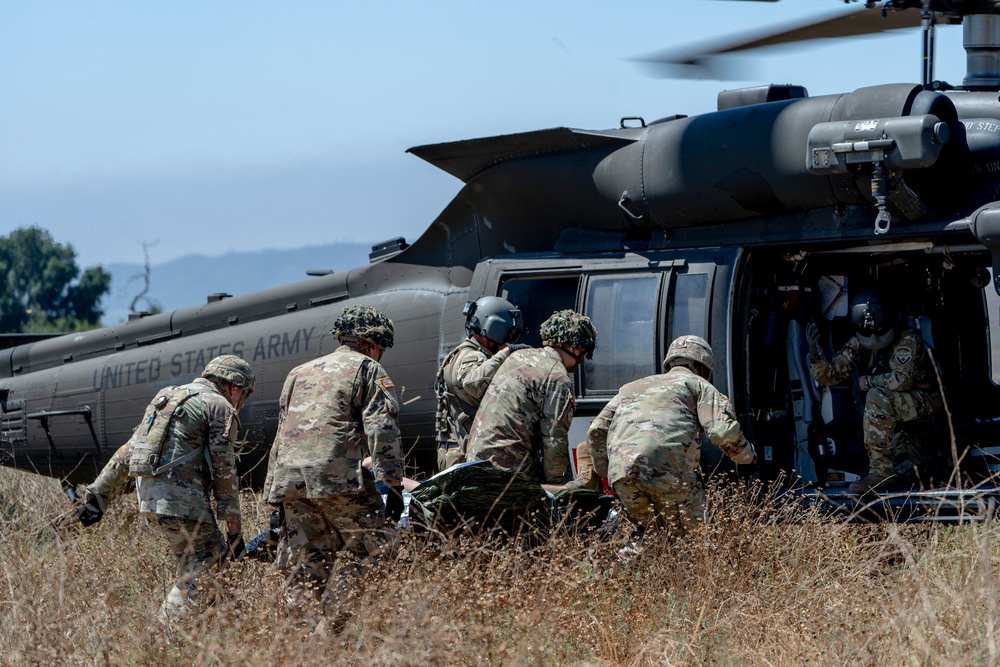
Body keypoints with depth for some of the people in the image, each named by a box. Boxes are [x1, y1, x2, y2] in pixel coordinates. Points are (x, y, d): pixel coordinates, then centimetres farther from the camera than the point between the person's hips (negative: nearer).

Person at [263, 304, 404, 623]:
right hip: (338, 476, -6)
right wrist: (394, 485, -7)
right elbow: (381, 430, -3)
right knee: (375, 549, -2)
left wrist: (272, 492, 31)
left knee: (307, 564, 10)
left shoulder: (299, 373, 29)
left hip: (289, 478, 6)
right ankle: (337, 613, -16)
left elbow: (281, 435, 29)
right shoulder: (367, 369, 9)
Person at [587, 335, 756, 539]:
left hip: (621, 469, 5)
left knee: (649, 528, 21)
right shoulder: (698, 385, 20)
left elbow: (596, 431, 28)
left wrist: (605, 473, 39)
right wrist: (748, 456, 22)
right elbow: (723, 431, 4)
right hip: (667, 469, -5)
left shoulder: (631, 388, 36)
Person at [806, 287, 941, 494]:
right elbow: (831, 374, -6)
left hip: (924, 401, -8)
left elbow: (902, 379, -30)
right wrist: (815, 353, -25)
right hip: (892, 407, 8)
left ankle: (880, 472, -30)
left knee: (877, 397, -30)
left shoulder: (907, 339, -20)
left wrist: (866, 382, -18)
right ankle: (911, 460, 9)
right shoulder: (857, 345, -1)